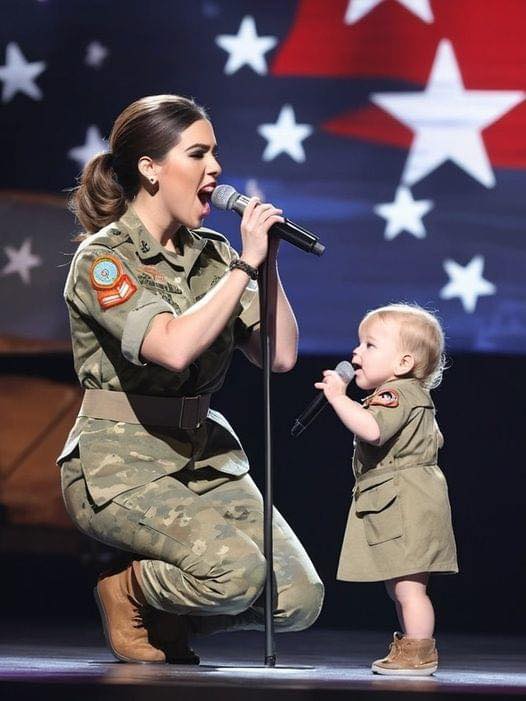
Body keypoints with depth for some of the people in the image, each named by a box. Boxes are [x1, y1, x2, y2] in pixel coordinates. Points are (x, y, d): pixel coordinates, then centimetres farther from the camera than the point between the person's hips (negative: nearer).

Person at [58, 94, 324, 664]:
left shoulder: (212, 256, 11)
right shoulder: (103, 258, -9)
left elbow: (281, 356, 5)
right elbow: (173, 347, -26)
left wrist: (268, 265, -5)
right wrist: (245, 264, -20)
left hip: (206, 456, 7)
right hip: (121, 462, -7)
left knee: (299, 599, -11)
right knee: (236, 572, -30)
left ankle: (168, 619, 15)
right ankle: (126, 592, 1)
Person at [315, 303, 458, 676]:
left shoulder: (395, 395, -13)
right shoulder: (410, 396, 21)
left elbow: (371, 429, -33)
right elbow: (433, 439, 35)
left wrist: (340, 398, -30)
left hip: (406, 505, -12)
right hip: (397, 507, 12)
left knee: (407, 586, -10)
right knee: (399, 586, 16)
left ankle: (419, 653, -8)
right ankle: (410, 649, 22)